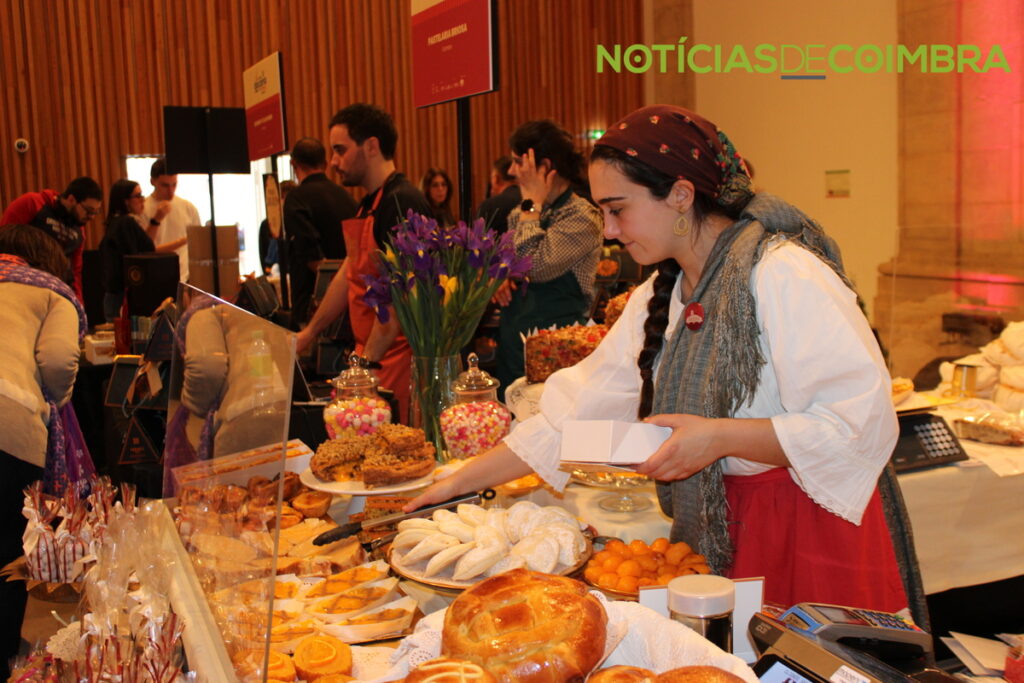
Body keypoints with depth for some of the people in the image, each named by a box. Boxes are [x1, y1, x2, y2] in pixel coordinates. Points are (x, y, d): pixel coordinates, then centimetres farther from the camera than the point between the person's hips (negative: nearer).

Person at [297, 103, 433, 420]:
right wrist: (310, 332, 33)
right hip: (371, 352, 9)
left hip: (396, 355, -9)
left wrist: (369, 360, -22)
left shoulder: (401, 202, -14)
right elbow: (349, 275, 27)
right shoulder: (368, 205, 18)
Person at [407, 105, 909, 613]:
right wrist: (460, 482, 6)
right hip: (716, 534, 6)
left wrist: (721, 437, -24)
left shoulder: (784, 275, -15)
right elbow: (575, 413, 9)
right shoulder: (657, 301, 9)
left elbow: (863, 421, -20)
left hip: (809, 529, -6)